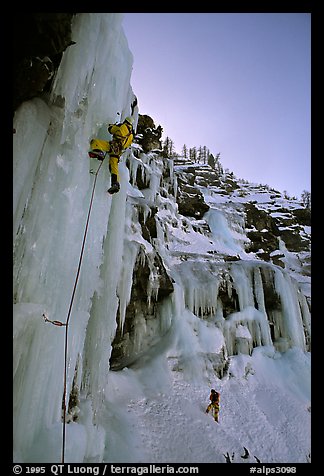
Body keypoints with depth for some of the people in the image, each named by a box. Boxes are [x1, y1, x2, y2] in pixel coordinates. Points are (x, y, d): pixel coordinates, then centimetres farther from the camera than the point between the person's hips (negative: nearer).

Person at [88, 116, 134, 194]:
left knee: (94, 142, -7)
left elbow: (110, 129, 17)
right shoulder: (131, 135, 23)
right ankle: (115, 184, -3)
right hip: (118, 152, 7)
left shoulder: (122, 126, 7)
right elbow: (127, 145, 29)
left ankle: (99, 152, -36)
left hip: (113, 146, -6)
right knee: (114, 167, 8)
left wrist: (112, 125, 39)